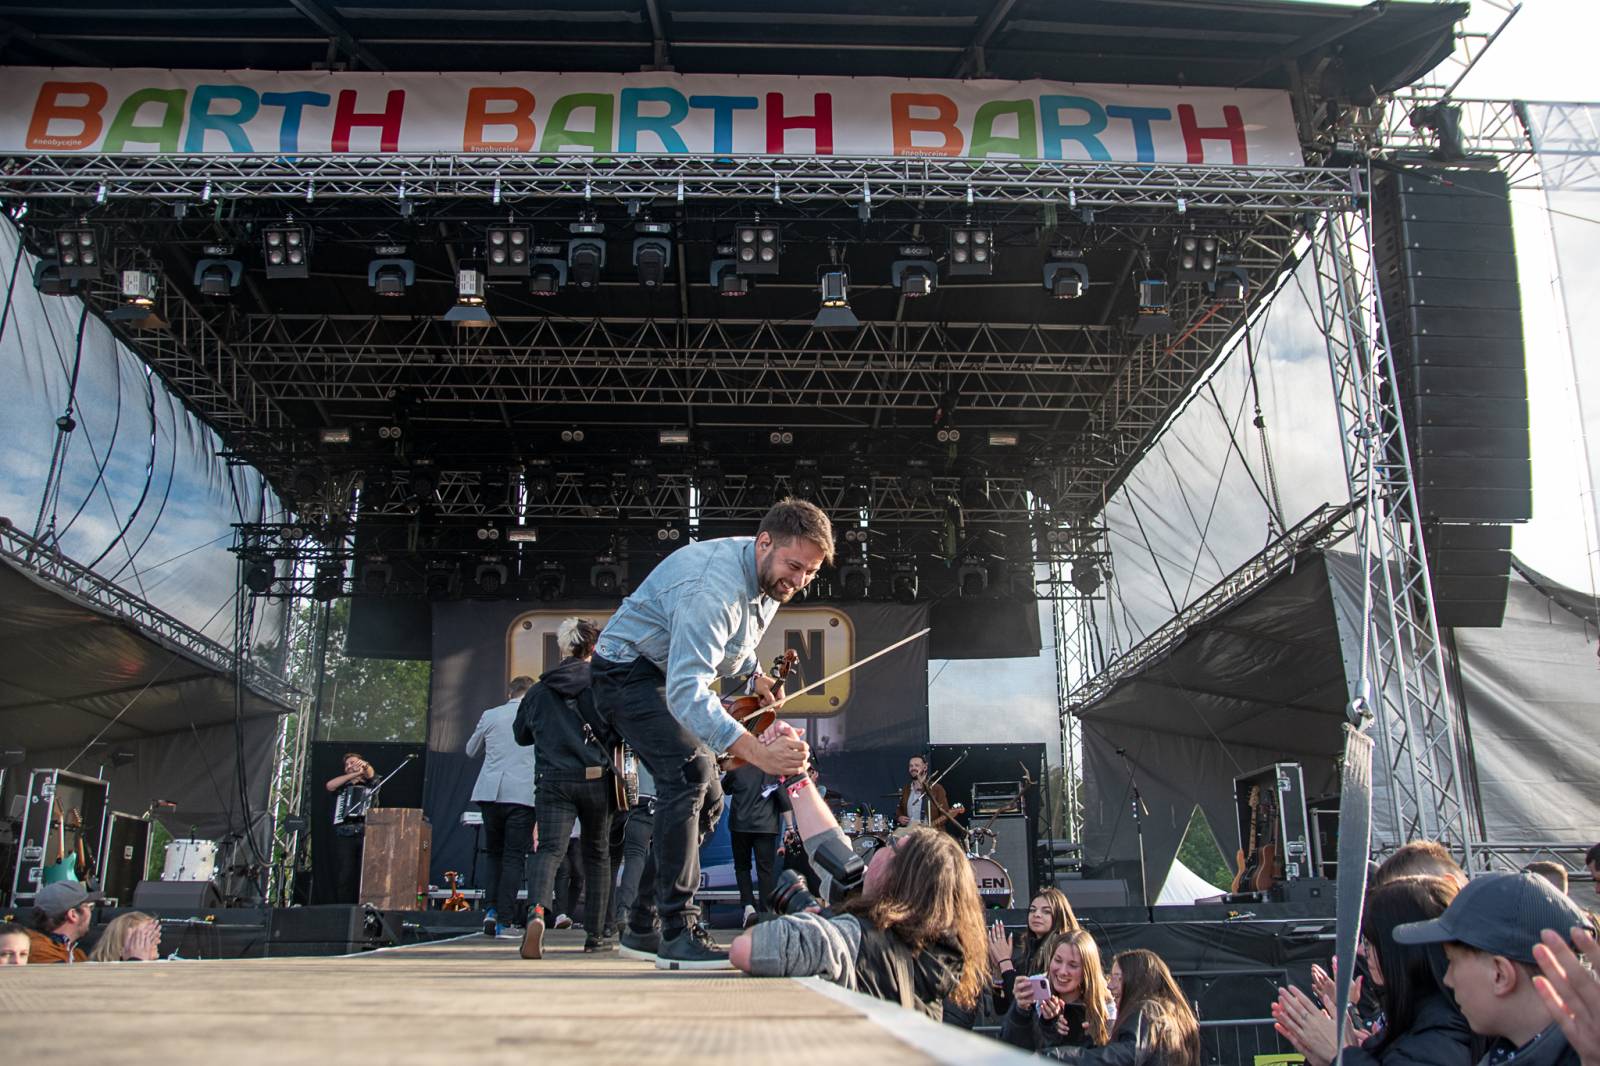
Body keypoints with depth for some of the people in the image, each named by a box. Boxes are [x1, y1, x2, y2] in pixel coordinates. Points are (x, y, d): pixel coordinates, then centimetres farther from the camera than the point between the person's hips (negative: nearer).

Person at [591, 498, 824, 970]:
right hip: (629, 670, -10)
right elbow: (687, 691, -44)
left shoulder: (767, 574, -4)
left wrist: (753, 672, 8)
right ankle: (678, 931, -23)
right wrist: (758, 752, -53)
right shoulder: (713, 585, -34)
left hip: (674, 676, 10)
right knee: (688, 771, -28)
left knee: (706, 797, 6)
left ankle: (643, 924, 17)